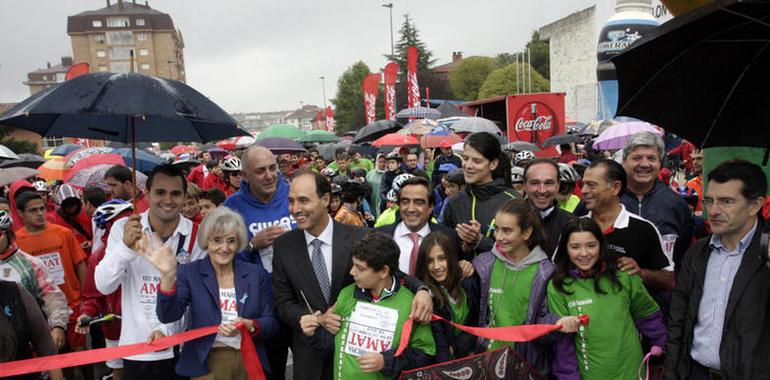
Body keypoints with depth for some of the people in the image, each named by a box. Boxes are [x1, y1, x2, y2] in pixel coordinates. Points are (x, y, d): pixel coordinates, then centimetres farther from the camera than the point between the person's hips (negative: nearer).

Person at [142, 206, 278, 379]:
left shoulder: (257, 274, 0)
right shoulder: (189, 273, -4)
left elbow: (272, 323, 0)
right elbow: (168, 316, -17)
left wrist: (250, 326, -21)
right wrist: (167, 275, -32)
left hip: (250, 362, 2)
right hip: (207, 364, -2)